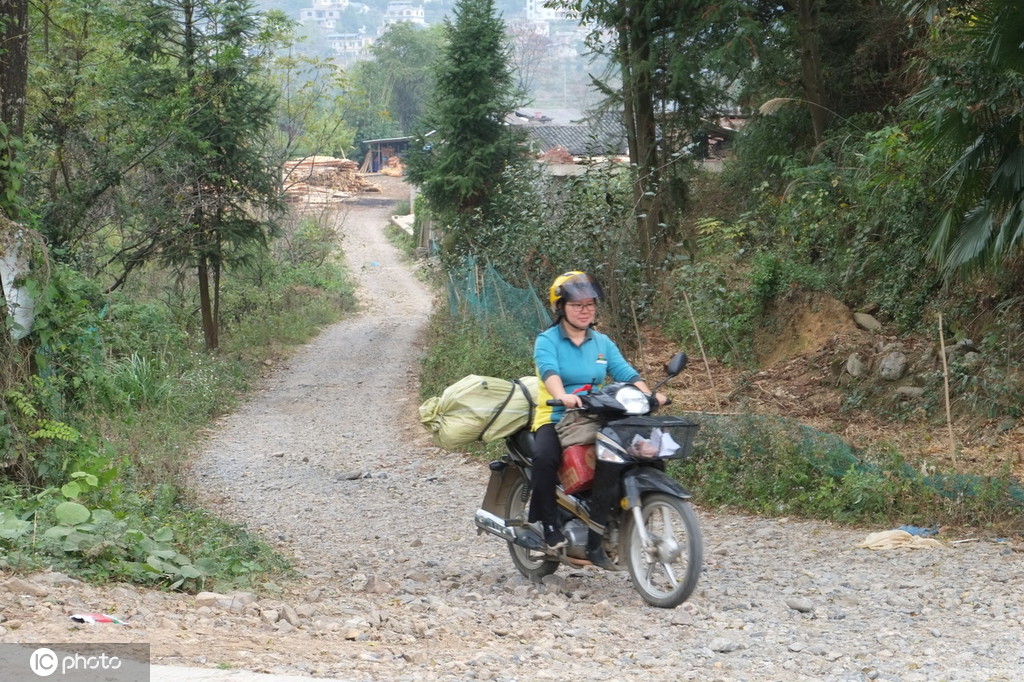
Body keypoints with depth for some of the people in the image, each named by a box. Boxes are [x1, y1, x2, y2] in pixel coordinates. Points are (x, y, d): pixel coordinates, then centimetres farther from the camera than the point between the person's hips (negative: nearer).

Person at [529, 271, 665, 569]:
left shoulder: (602, 343, 14)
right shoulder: (547, 341, -1)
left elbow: (625, 372, 0)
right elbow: (549, 371, -21)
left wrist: (648, 394, -19)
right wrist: (563, 397, -42)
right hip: (555, 419, -5)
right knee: (545, 457, -36)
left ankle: (596, 542, -6)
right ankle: (548, 524, -18)